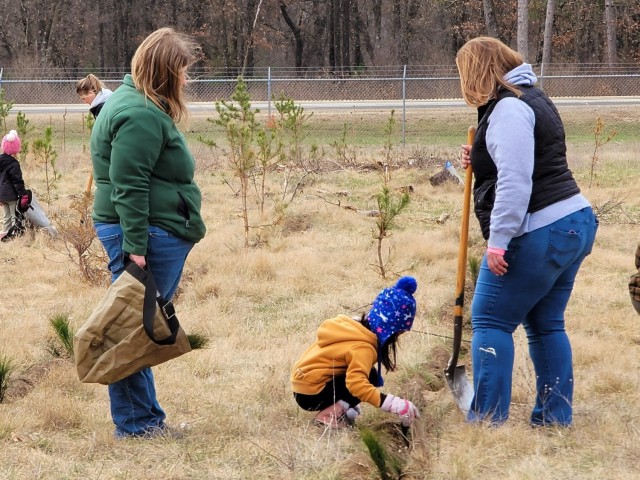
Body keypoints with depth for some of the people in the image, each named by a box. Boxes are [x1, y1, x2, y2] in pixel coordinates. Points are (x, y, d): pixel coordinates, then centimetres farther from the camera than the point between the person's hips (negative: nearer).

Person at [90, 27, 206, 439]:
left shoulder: (140, 106, 17)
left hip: (161, 234, 11)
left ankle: (146, 418, 21)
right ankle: (135, 424, 1)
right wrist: (135, 247, -24)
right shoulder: (142, 117, -17)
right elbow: (129, 187, -22)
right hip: (149, 236, -11)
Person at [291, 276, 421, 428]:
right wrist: (394, 403, -39)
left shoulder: (355, 327, 4)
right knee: (370, 378, -12)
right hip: (310, 394, -9)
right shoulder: (363, 347, -23)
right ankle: (329, 415, -15)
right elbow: (357, 383, -38)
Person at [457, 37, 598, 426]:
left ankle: (488, 420, -4)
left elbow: (515, 181, -23)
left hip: (539, 233, -10)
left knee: (490, 322, -3)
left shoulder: (508, 109, -14)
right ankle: (556, 418, 17)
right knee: (546, 324, 15)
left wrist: (498, 240, -23)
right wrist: (481, 161, 14)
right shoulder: (530, 99, 19)